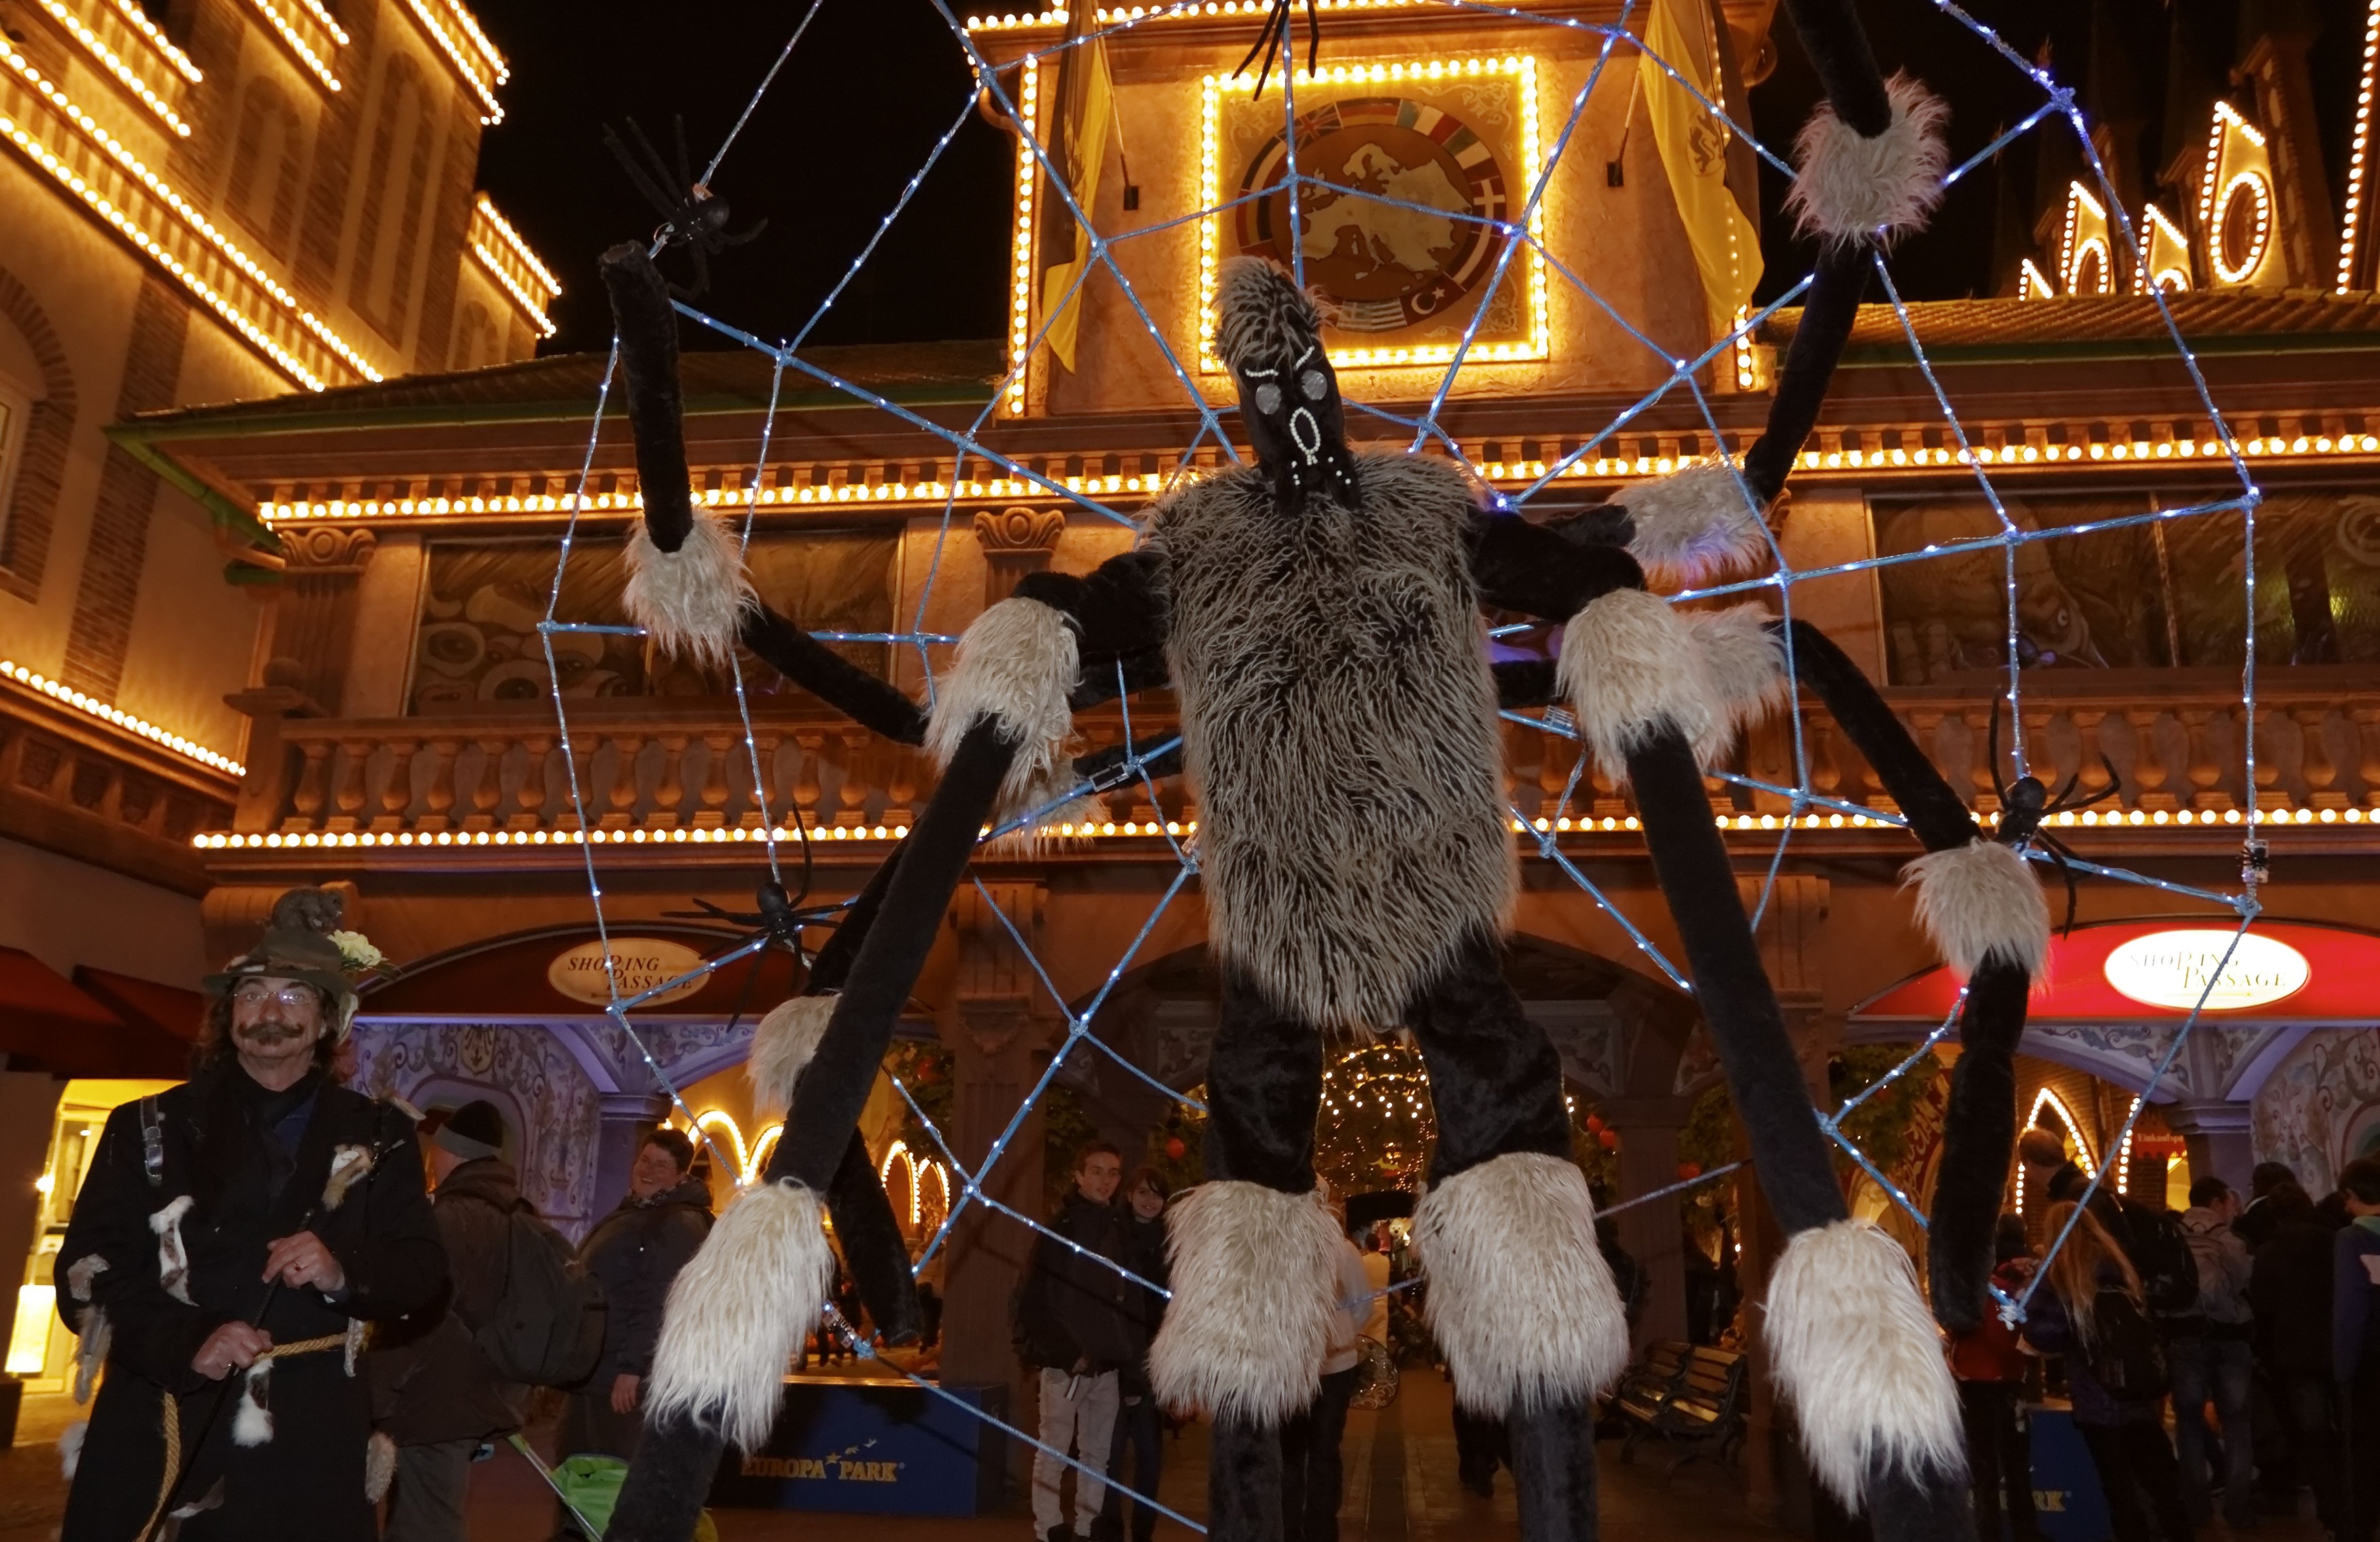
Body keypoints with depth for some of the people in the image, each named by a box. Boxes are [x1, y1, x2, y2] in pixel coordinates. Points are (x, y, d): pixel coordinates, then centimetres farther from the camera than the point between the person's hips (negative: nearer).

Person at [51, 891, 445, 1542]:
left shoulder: (378, 1137, 7)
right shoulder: (150, 1126, 7)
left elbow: (425, 1270, 3)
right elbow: (87, 1274, 1)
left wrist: (345, 1272, -18)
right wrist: (187, 1341, -16)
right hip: (158, 1439, 0)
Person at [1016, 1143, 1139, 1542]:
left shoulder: (1119, 1230, 10)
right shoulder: (1059, 1228, -5)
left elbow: (1126, 1301, 14)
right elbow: (1033, 1302, -9)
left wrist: (1130, 1352, 2)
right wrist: (1067, 1352, -14)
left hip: (1106, 1365, 5)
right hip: (1064, 1364, -5)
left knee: (1097, 1453, 9)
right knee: (1053, 1453, 1)